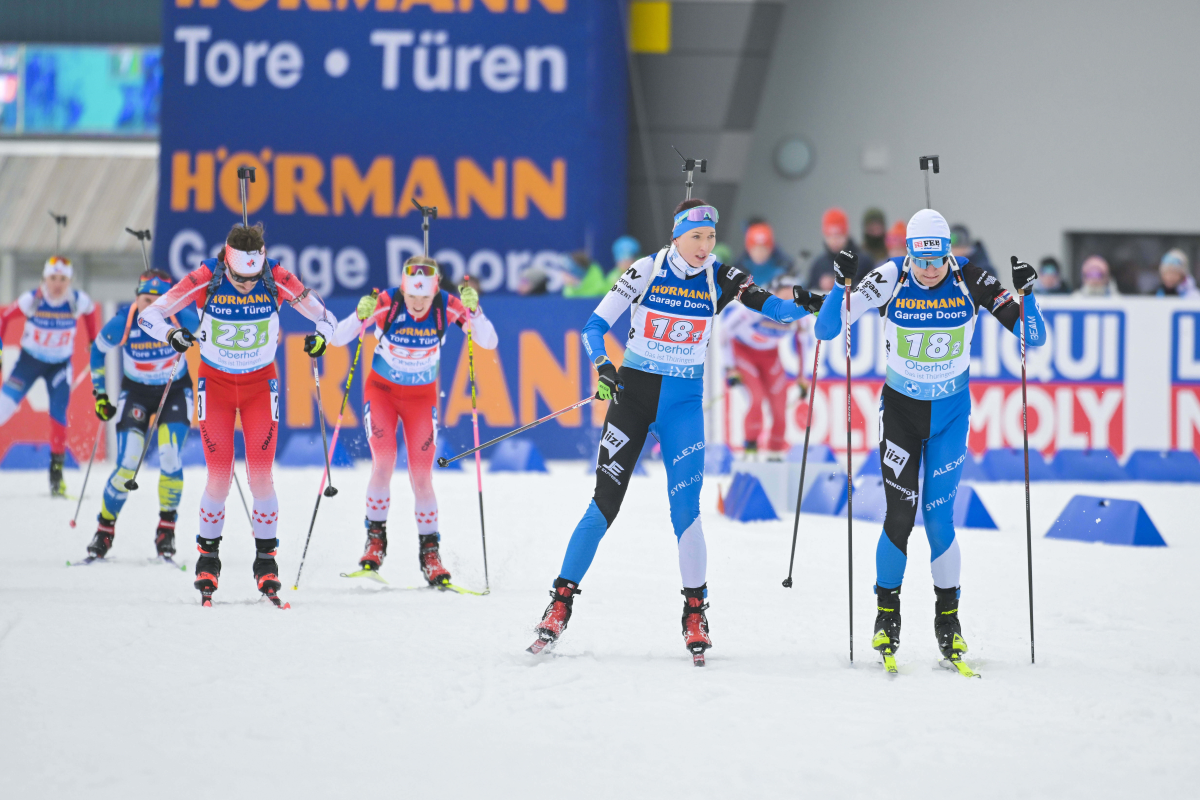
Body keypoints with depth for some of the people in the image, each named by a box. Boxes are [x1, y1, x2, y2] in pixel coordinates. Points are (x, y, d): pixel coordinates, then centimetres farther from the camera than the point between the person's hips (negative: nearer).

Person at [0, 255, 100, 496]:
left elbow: (91, 312, 6)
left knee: (58, 414, -13)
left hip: (60, 365, 1)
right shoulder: (31, 300, -21)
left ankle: (57, 471, 0)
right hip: (28, 361, -1)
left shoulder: (79, 301, -17)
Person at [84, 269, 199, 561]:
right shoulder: (121, 324, -23)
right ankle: (105, 527, 10)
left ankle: (167, 527, 3)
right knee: (128, 466, -12)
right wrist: (99, 393, 0)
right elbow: (98, 351, -2)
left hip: (175, 392, 0)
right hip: (136, 393, 0)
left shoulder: (182, 319, -23)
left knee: (170, 462, -18)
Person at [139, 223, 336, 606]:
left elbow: (324, 316, -8)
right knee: (219, 478, -6)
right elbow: (149, 315, -15)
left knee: (260, 476, -7)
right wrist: (172, 334, -35)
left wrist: (321, 335, -30)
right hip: (215, 383, -1)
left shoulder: (278, 280, -18)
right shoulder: (205, 279, -21)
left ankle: (266, 560, 6)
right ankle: (208, 557, 12)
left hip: (260, 384, 1)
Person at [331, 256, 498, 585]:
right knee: (384, 463, -18)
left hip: (422, 396, 1)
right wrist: (361, 316, -45)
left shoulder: (447, 306, -20)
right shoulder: (387, 304, -24)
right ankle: (375, 538, -1)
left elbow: (489, 342, -23)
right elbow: (338, 339, -25)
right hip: (382, 390, -1)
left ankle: (429, 551, 9)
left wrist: (473, 311, -40)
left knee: (421, 476, -3)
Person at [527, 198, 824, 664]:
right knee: (605, 503, -4)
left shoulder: (719, 279, -4)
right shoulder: (646, 272, -9)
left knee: (685, 507, -9)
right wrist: (601, 366, -25)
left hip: (684, 402, 1)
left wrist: (806, 306, -30)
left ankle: (695, 613, 3)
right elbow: (595, 326, -6)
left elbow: (775, 309, -8)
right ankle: (561, 602, 5)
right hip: (633, 392, -1)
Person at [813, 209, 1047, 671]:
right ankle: (887, 613, 13)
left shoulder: (970, 281, -15)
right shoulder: (890, 280, -16)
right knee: (899, 515, -7)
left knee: (939, 516, -5)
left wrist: (1024, 295, -29)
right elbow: (826, 330, -16)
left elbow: (1033, 339, -12)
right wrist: (841, 286, -32)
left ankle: (948, 618, 11)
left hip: (950, 412, 0)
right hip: (900, 408, 0)